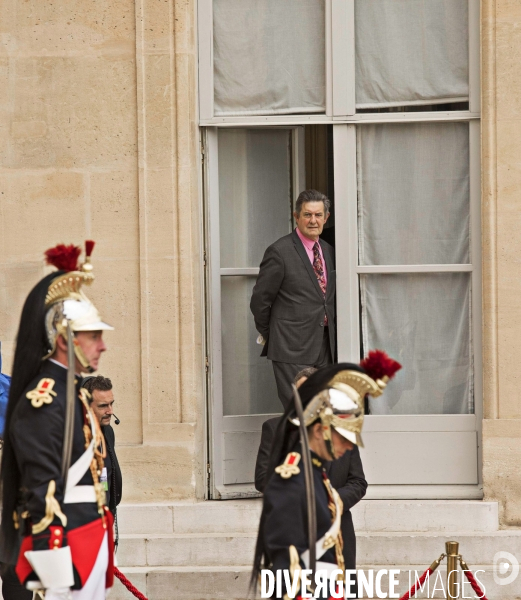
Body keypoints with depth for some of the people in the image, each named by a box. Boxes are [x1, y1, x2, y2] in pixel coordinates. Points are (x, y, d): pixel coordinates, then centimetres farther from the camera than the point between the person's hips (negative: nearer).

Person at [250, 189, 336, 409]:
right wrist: (268, 334, 3)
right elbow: (259, 299, -4)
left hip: (324, 346, 7)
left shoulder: (328, 251, 14)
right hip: (293, 348, -7)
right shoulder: (280, 252, -8)